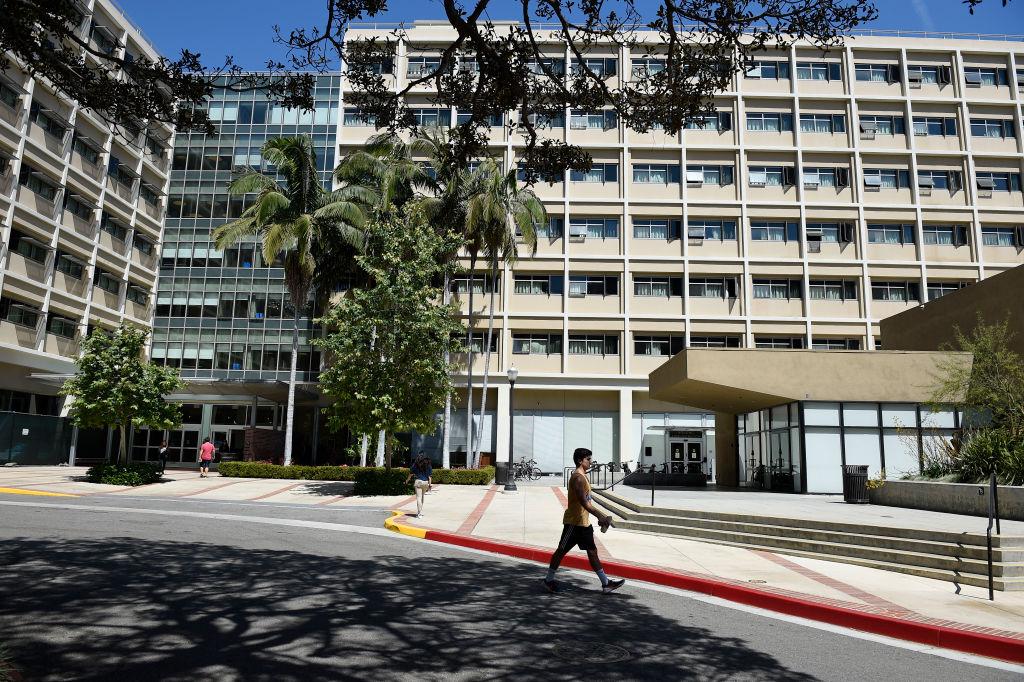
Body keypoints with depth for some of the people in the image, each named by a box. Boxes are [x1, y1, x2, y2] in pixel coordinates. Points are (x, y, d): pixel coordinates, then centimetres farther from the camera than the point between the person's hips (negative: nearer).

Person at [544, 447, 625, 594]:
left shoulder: (583, 476, 13)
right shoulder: (577, 477, -18)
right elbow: (583, 502, -26)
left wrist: (600, 516, 15)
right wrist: (600, 516, -26)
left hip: (583, 522, 10)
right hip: (574, 521, -10)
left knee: (592, 551, 11)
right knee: (561, 551, 2)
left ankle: (606, 583, 14)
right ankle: (548, 580, 15)